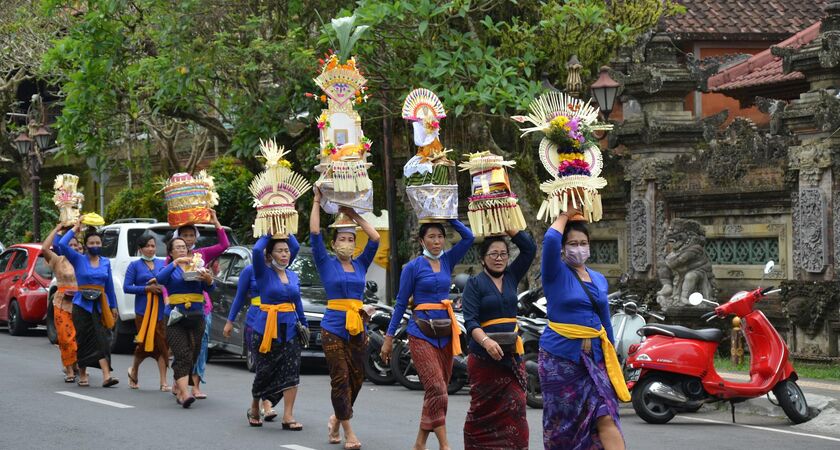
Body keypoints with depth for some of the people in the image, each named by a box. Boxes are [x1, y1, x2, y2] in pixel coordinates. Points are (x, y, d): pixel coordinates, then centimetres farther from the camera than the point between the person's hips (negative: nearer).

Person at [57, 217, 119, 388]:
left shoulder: (106, 262, 10)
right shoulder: (78, 259, 1)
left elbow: (109, 285, 15)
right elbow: (62, 245, -14)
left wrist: (113, 306, 14)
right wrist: (75, 228, -6)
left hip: (100, 304, 2)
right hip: (82, 304, -2)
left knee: (101, 339, -9)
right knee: (83, 340, 2)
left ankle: (106, 376, -19)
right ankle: (82, 375, 17)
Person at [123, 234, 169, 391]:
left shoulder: (162, 263, 12)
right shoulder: (135, 265, 6)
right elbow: (126, 287, -1)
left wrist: (161, 286, -12)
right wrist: (147, 288, -11)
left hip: (161, 309, 2)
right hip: (143, 309, -2)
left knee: (162, 343, -4)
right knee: (144, 342, 0)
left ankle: (164, 382, -4)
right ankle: (133, 371, 29)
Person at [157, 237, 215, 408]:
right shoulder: (170, 269, 7)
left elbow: (209, 289, 1)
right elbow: (160, 279, -16)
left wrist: (208, 280, -21)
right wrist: (176, 262, -21)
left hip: (196, 316, 3)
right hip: (176, 317, -3)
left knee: (193, 356, 6)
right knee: (183, 355, -17)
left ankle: (177, 386, 25)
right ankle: (184, 393, -28)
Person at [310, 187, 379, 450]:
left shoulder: (360, 265, 11)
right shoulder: (326, 264, 1)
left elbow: (375, 238, 5)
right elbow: (315, 233, -7)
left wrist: (354, 216, 7)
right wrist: (317, 202, -4)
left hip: (357, 328, 4)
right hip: (333, 327, -4)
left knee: (356, 379, 6)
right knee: (340, 379, -6)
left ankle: (336, 419, 28)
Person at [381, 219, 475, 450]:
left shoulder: (447, 260, 11)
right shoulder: (413, 267, -2)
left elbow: (468, 237, -1)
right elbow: (401, 303, 1)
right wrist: (389, 338, 1)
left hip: (445, 333, 5)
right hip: (422, 333, -5)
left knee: (437, 391, 5)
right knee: (436, 389, -15)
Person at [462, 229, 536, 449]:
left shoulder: (511, 276, 12)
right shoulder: (474, 284, -2)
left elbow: (529, 248, 6)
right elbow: (470, 321, -13)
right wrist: (486, 341, -30)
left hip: (512, 354, 4)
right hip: (484, 356, -3)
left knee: (515, 406, -7)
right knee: (483, 408, 3)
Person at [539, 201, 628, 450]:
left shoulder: (599, 279, 14)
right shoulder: (557, 274, -2)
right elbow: (550, 241, -21)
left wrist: (611, 356, 19)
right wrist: (565, 216, -6)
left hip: (594, 356, 3)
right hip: (561, 355, -3)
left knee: (606, 417, -11)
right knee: (562, 421, 4)